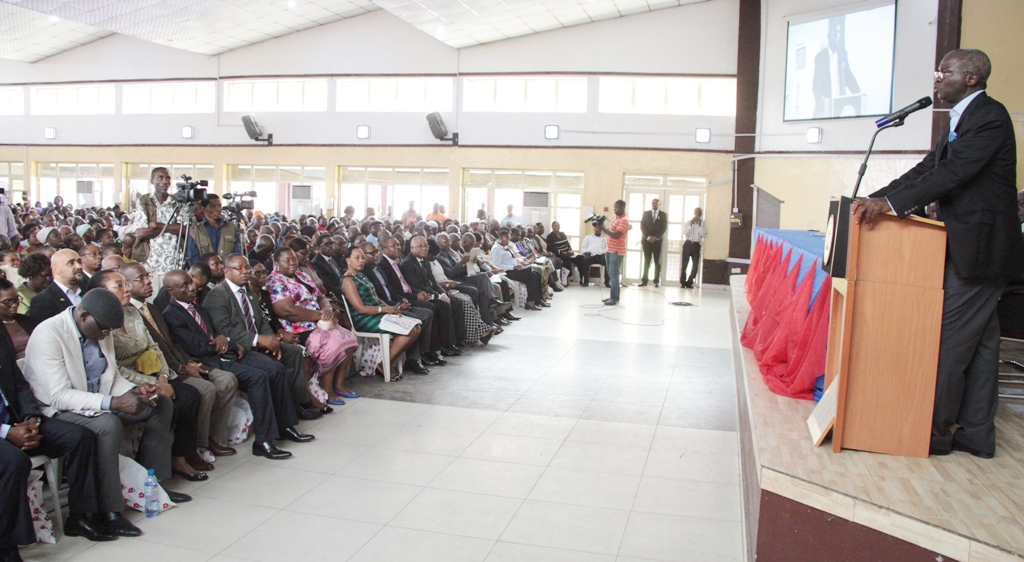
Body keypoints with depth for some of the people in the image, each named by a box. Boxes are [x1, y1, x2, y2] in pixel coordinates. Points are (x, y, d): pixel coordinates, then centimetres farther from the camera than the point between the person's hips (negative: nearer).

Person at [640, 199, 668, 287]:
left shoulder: (663, 215, 7)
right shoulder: (646, 213, 10)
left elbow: (664, 228, 0)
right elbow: (642, 226, 3)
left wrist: (656, 237, -11)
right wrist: (648, 237, -10)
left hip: (658, 241, -1)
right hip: (647, 240, 1)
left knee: (657, 262, 0)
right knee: (647, 261, 2)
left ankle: (657, 281, 3)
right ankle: (644, 280, 1)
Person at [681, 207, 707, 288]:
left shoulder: (703, 223, 5)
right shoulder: (689, 222, 7)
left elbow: (704, 234, -7)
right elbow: (687, 234, -4)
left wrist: (699, 225, -13)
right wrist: (691, 225, -12)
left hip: (696, 245, 1)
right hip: (688, 244, 0)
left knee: (695, 265, -3)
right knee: (684, 264, -1)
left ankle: (689, 283, 7)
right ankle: (683, 282, 7)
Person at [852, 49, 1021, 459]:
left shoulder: (989, 116, -12)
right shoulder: (962, 120, 19)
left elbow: (953, 173, -23)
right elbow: (928, 169, 14)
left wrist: (890, 203, -28)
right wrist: (876, 199, 3)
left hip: (979, 247, -10)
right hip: (970, 245, 10)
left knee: (951, 341, -6)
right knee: (979, 342, 12)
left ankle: (935, 432, 4)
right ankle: (977, 434, 20)